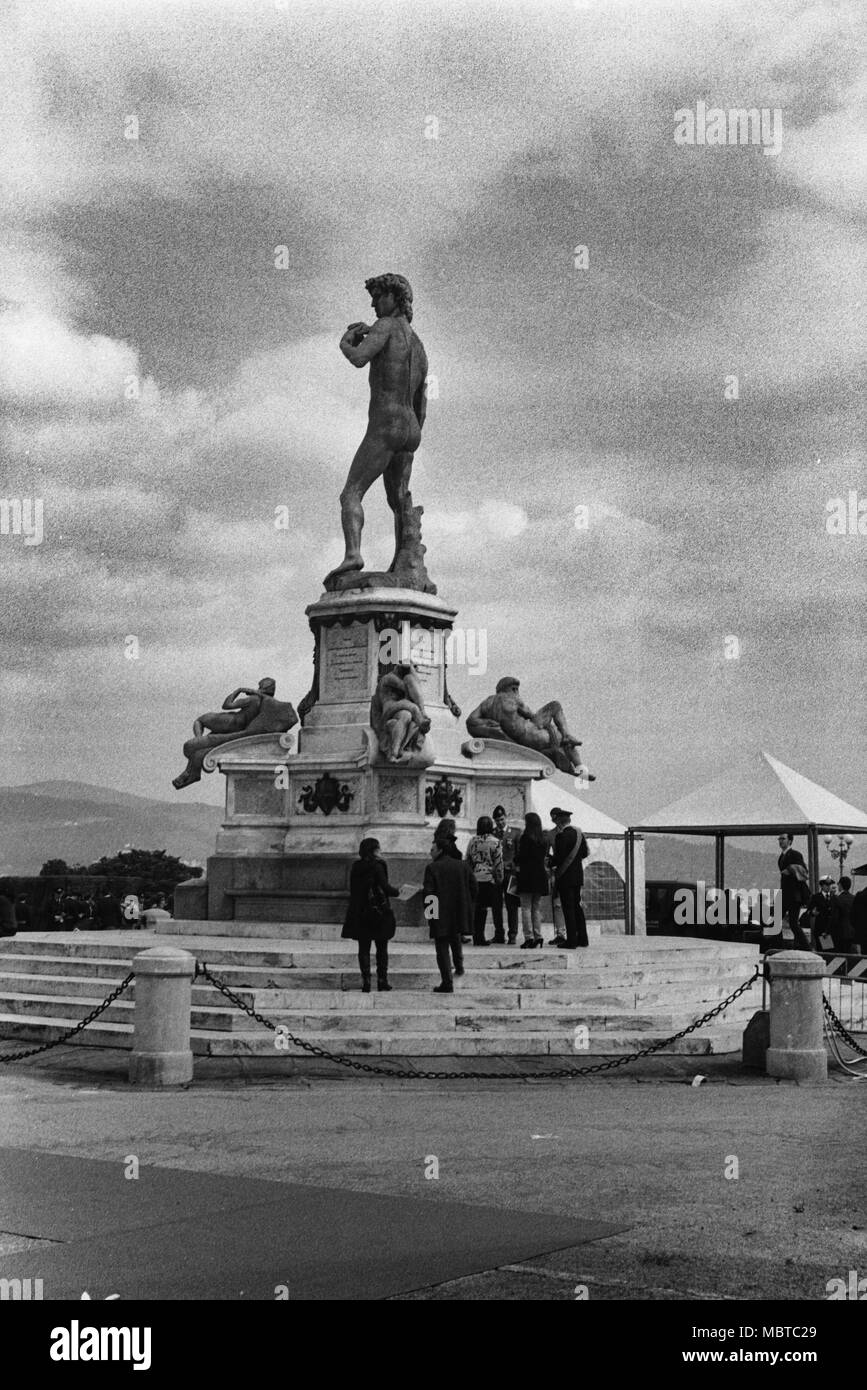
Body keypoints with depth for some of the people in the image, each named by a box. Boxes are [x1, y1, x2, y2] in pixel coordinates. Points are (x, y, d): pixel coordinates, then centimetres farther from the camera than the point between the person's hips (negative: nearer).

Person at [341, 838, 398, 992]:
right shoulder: (376, 866, -10)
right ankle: (382, 980, 6)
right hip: (378, 911, -4)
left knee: (364, 948, 6)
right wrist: (397, 891, 3)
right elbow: (385, 888, -15)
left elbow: (354, 890, 11)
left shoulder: (356, 867, 5)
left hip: (359, 913, 4)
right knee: (382, 948, 8)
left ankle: (366, 981, -1)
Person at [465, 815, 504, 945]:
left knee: (478, 909, 6)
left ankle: (478, 937, 4)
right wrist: (500, 879, 2)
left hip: (476, 879, 3)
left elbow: (468, 861, 9)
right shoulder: (495, 842, -6)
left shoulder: (472, 841, 4)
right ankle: (499, 937, 7)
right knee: (496, 908, 5)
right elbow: (498, 863, -7)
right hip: (491, 880, -3)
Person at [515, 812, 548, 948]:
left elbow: (521, 855, -12)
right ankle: (538, 936, 8)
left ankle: (528, 937, -6)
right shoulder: (543, 838, 7)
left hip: (527, 875, -6)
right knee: (536, 908, 12)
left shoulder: (526, 837, -10)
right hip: (540, 875, 6)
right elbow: (545, 856, 11)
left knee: (526, 907, -2)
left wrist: (517, 864, 9)